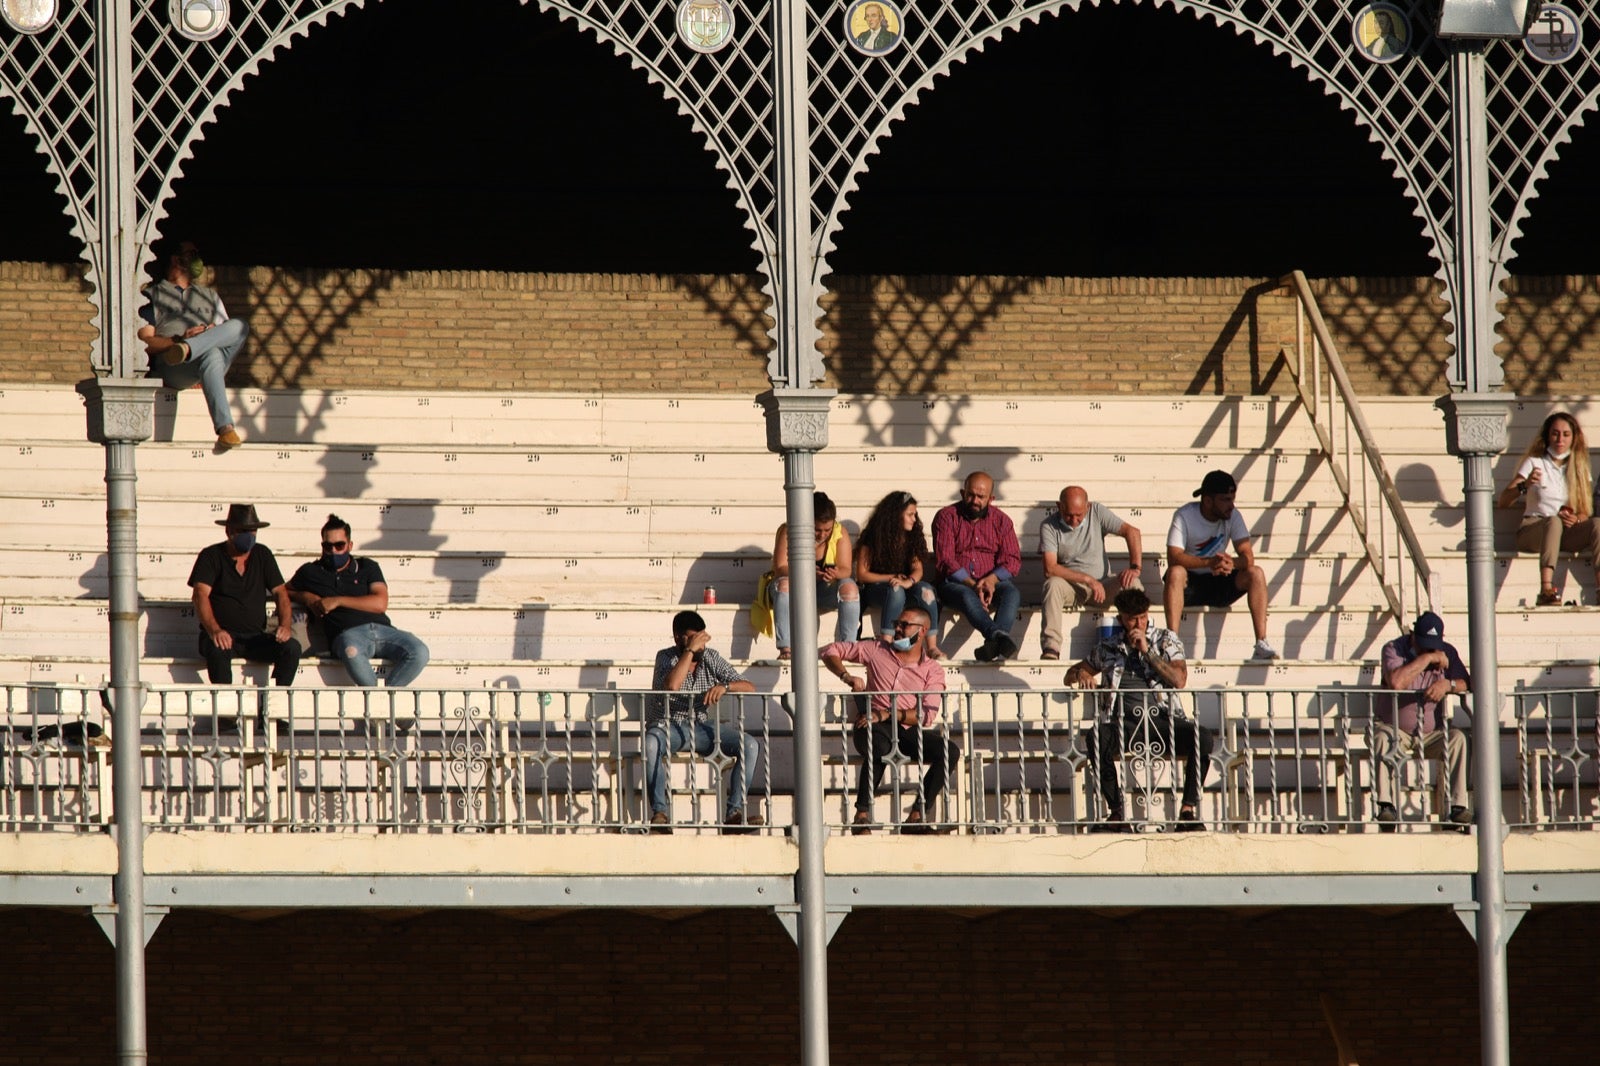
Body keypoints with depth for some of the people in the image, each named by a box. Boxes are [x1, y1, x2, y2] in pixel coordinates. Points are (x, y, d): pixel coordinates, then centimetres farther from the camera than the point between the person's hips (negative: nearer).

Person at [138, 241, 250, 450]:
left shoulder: (210, 297, 35)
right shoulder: (153, 297, 21)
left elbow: (227, 336, 21)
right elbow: (145, 342, 4)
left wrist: (212, 333, -4)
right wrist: (179, 339, -14)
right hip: (168, 368, -4)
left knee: (238, 327, -27)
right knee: (211, 354, -40)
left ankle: (186, 349, -50)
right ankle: (225, 428, -57)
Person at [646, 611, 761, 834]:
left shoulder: (711, 658, 6)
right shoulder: (666, 657, -3)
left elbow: (749, 688, 0)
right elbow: (671, 686, -25)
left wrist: (725, 686, -22)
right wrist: (690, 651, -21)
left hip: (701, 727, 4)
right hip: (669, 727, -4)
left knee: (751, 745, -18)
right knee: (651, 743, -40)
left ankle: (734, 813, -24)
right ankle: (659, 813, -38)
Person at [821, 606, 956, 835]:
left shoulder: (932, 670, 11)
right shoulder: (877, 650, 15)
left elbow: (927, 715, -4)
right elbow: (831, 651, 18)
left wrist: (886, 714, -17)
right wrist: (847, 677, -3)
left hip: (907, 730, 2)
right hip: (873, 728, -2)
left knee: (950, 751, -25)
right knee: (879, 747, -40)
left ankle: (915, 816, -24)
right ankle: (862, 815, -36)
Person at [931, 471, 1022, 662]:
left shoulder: (1001, 520, 12)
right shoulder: (946, 517, 4)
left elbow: (1012, 561, 3)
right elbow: (944, 560, -7)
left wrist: (991, 580, -19)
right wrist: (972, 585, -21)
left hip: (992, 583, 2)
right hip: (956, 583, -2)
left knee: (1012, 593, -31)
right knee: (967, 596, -37)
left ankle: (994, 645, -56)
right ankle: (999, 636, -62)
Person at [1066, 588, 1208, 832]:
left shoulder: (1166, 640, 15)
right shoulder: (1108, 649, 19)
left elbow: (1179, 680, 1)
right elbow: (1071, 674, 28)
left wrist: (1147, 652, -3)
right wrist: (1081, 675, 3)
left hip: (1162, 718, 0)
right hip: (1125, 720, 0)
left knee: (1204, 738, -30)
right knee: (1097, 739, -34)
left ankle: (1188, 809, -21)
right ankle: (1117, 812, -23)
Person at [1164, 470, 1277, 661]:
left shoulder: (1233, 517, -4)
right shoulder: (1184, 516, -16)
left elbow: (1248, 557, -13)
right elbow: (1173, 557, -28)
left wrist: (1232, 562, -38)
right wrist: (1209, 562, -43)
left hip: (1219, 584, 4)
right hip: (1189, 584, -4)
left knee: (1256, 574, -21)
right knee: (1175, 572, -37)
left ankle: (1261, 644, -28)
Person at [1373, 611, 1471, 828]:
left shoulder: (1447, 653, 5)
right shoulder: (1394, 649, -8)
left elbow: (1466, 683, -4)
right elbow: (1396, 682, -27)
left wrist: (1448, 684, -26)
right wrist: (1427, 658, -23)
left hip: (1431, 734, 3)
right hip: (1395, 730, -3)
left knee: (1458, 738, -25)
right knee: (1382, 739, -35)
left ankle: (1457, 806, -28)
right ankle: (1386, 806, -39)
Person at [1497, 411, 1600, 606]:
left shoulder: (1581, 468, 16)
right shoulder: (1534, 463, 8)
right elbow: (1504, 501, -1)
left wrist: (1576, 519, -14)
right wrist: (1524, 486, -21)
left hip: (1568, 534, 3)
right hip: (1532, 530, -3)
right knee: (1554, 521, -38)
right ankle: (1546, 590, -56)